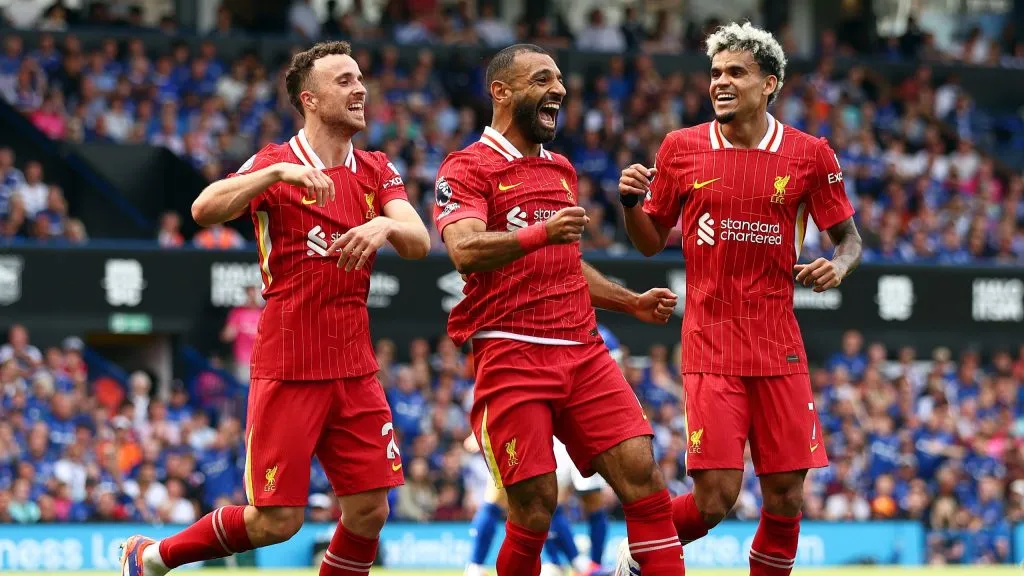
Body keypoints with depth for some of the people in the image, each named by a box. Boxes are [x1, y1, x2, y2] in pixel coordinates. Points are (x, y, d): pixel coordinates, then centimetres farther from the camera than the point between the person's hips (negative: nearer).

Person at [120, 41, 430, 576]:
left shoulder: (376, 171, 9)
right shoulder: (275, 163, -5)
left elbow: (419, 242, -4)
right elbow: (204, 210, -22)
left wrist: (386, 225, -25)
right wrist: (279, 172, -33)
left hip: (354, 367, 5)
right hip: (287, 368, -5)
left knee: (369, 511, -2)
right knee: (276, 521, -6)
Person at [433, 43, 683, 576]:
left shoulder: (561, 170, 21)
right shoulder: (467, 168, -3)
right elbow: (466, 251, -21)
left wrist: (633, 303, 23)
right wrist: (540, 234, -36)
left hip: (583, 351, 6)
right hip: (512, 355, -6)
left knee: (641, 472, -8)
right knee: (535, 507, -9)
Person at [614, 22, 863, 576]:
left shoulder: (809, 155, 2)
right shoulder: (680, 148, 2)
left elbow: (848, 236, 11)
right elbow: (651, 242, 11)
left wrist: (839, 265, -11)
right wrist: (631, 202, -9)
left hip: (779, 350, 2)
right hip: (710, 348, -2)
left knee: (785, 497, 0)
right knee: (715, 498, -9)